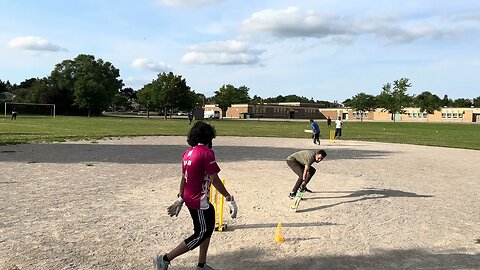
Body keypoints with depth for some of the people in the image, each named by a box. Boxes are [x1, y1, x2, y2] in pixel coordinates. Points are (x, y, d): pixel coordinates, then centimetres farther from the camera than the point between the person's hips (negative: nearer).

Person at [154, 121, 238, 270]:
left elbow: (183, 178, 12)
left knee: (208, 228, 21)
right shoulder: (207, 152, -18)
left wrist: (180, 199, 20)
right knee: (200, 235, 2)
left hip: (189, 198, 9)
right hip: (199, 201, -9)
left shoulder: (188, 152, 7)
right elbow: (214, 179, -20)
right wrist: (229, 198, -14)